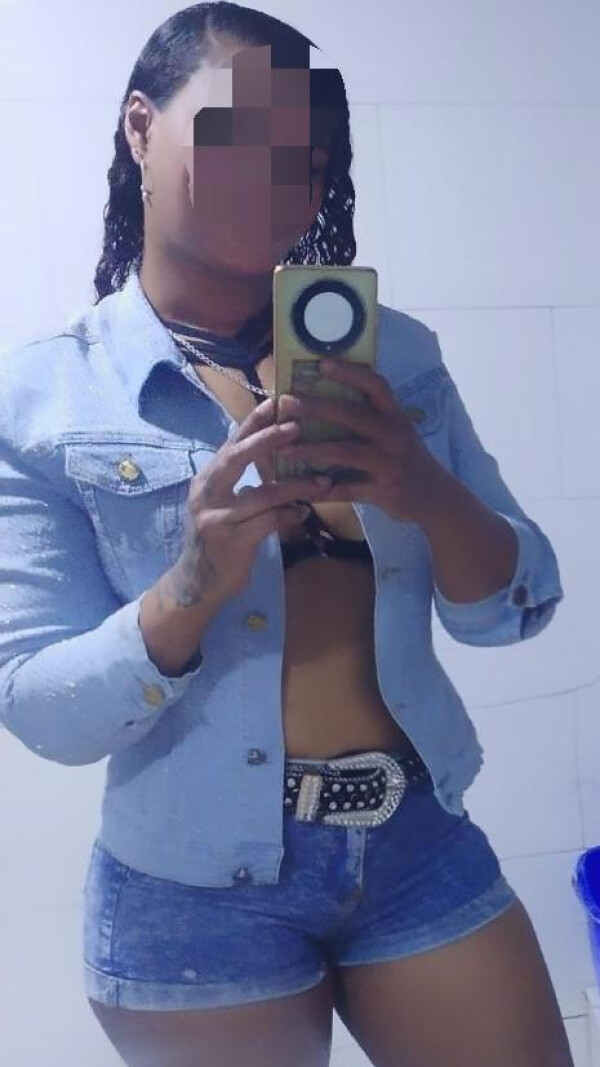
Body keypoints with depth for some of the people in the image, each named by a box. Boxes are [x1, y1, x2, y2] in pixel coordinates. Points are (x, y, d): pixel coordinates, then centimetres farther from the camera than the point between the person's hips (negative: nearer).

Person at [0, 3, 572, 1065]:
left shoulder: (394, 353, 0)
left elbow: (518, 606, -1)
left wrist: (429, 495, -20)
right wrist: (193, 585, -28)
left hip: (421, 849, 3)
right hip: (193, 896, -2)